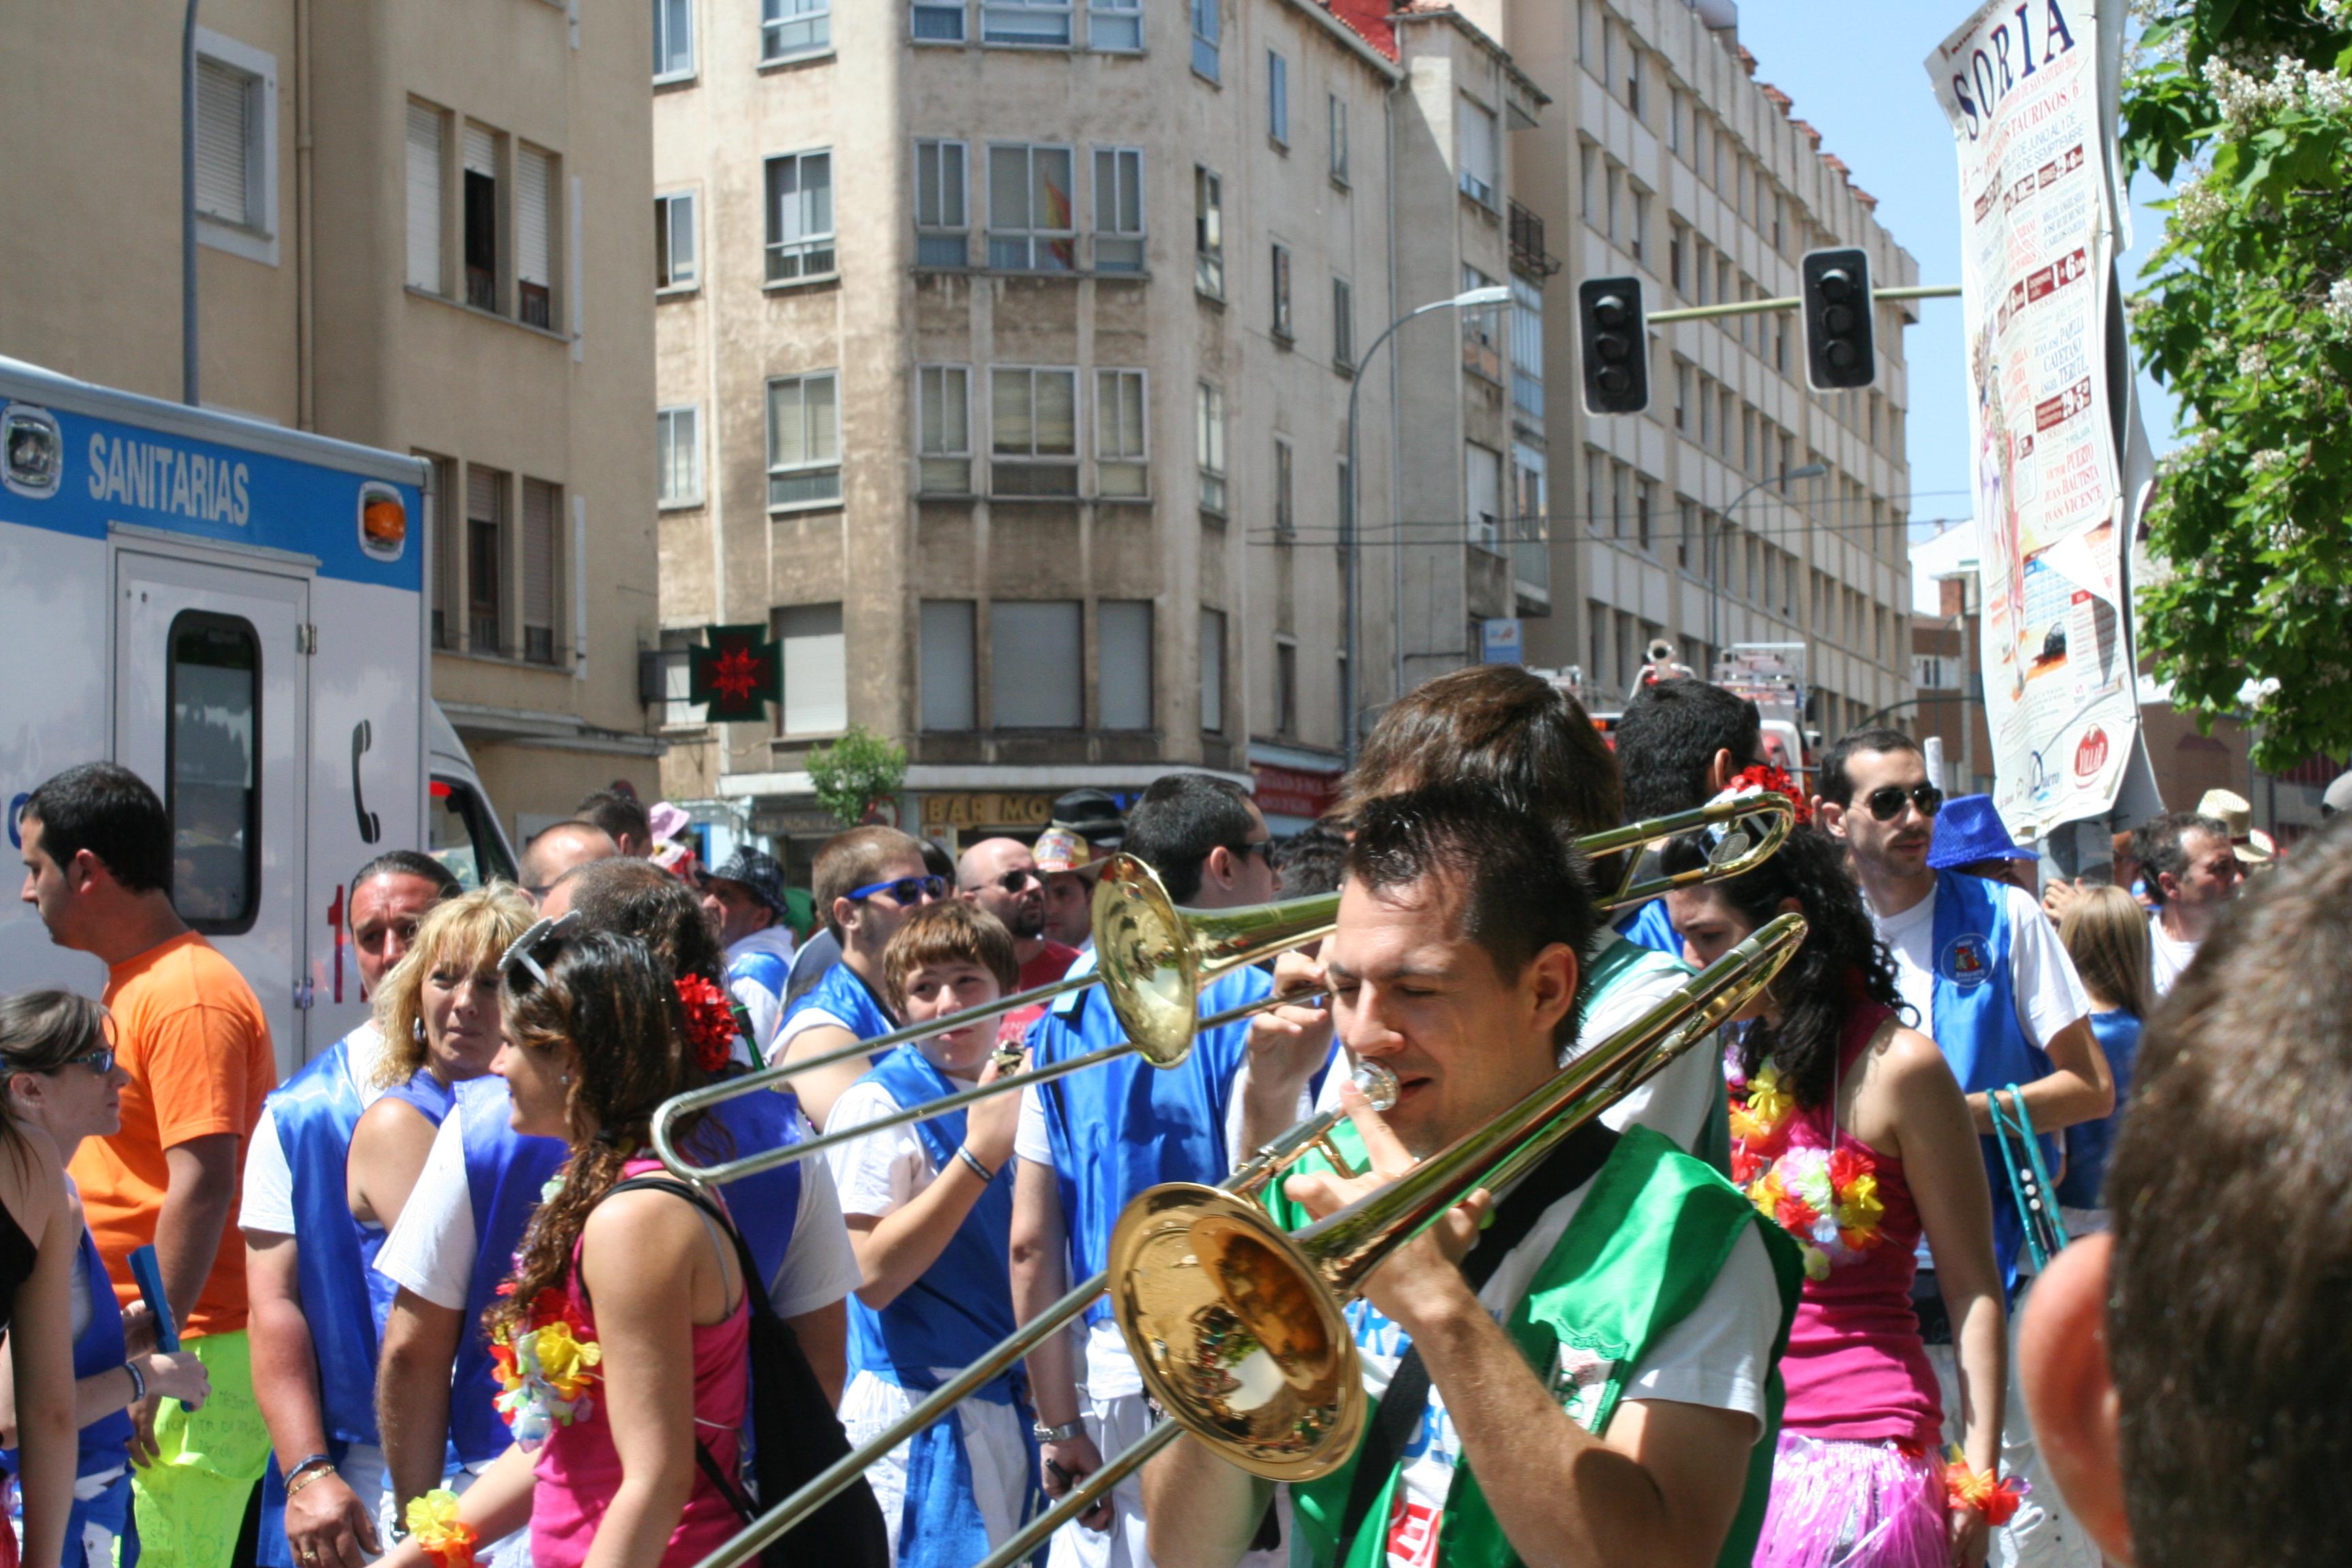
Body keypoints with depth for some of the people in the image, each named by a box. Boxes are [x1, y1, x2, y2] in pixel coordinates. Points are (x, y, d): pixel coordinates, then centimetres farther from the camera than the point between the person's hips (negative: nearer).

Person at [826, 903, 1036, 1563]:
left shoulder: (1016, 1091, 10)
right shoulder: (879, 1104, -12)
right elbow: (873, 1277, -21)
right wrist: (981, 1153, -24)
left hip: (1012, 1404, 7)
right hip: (919, 1417, -7)